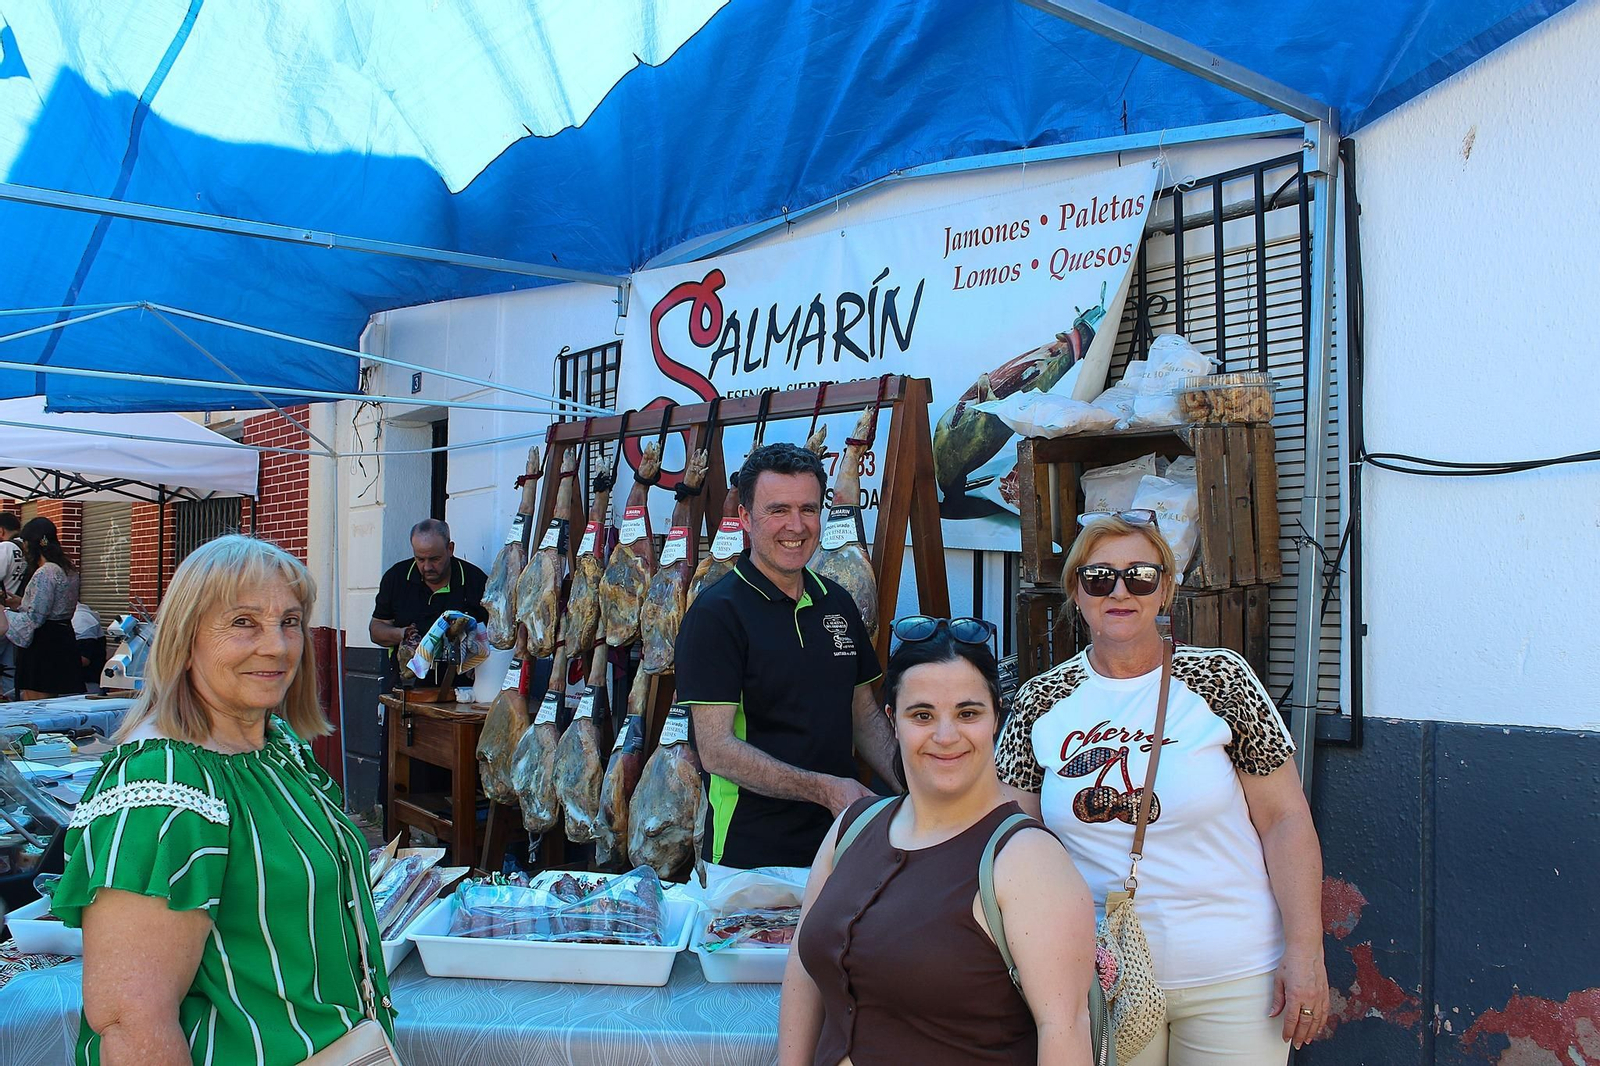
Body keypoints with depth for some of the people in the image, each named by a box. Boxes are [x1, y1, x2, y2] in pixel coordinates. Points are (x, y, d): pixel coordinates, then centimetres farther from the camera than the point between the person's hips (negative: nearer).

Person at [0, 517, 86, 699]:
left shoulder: (44, 573, -16)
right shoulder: (69, 570, 12)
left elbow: (34, 617, -19)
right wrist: (20, 604, 24)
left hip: (44, 644, -9)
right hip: (65, 639, 9)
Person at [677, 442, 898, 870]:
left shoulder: (838, 604, 6)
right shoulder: (715, 613, -14)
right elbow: (716, 749, -19)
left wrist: (909, 785, -3)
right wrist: (822, 789, -27)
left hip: (840, 840, 6)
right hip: (751, 855, -6)